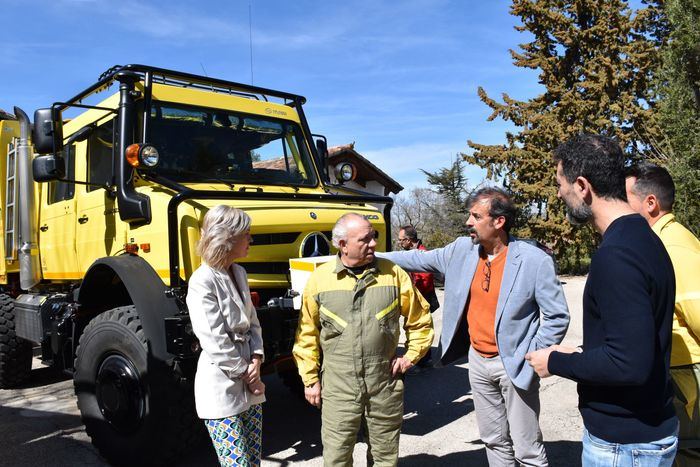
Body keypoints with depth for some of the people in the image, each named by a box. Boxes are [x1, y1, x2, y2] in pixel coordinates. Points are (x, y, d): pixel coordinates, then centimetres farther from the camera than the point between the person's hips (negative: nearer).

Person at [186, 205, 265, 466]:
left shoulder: (239, 273, 8)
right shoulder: (202, 282, -17)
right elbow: (215, 342, -18)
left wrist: (256, 360, -4)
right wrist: (246, 375, -9)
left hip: (249, 386, 8)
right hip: (221, 389, -8)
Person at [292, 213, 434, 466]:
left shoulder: (392, 273, -3)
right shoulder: (320, 278, -5)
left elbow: (419, 318, 8)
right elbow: (307, 333, 0)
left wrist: (411, 355, 3)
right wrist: (311, 379, 1)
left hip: (385, 384, 1)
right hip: (338, 386, -1)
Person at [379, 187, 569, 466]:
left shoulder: (534, 260, -16)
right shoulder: (462, 250, -1)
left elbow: (558, 317, -10)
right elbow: (420, 259, 10)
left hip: (514, 366, -5)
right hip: (478, 360, 5)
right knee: (494, 441, 20)